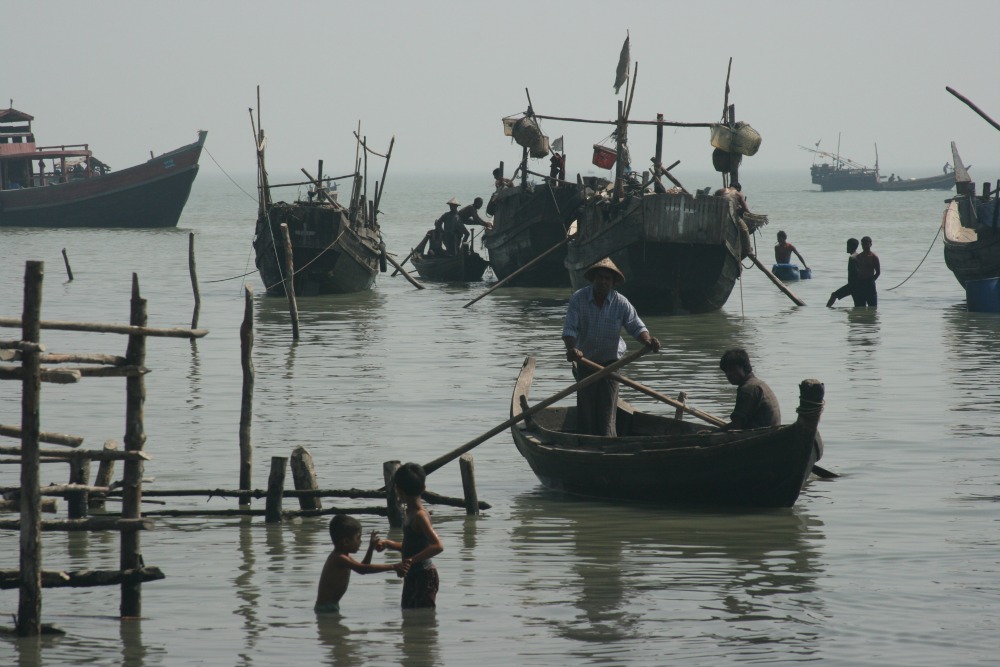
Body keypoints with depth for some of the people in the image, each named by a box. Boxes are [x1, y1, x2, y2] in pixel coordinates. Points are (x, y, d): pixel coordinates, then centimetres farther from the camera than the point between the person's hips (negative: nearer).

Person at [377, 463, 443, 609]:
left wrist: (412, 560, -35)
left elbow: (438, 546, -30)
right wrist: (388, 544, 13)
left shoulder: (420, 516, -19)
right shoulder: (409, 513, 10)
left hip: (425, 576, -10)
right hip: (412, 576, 10)